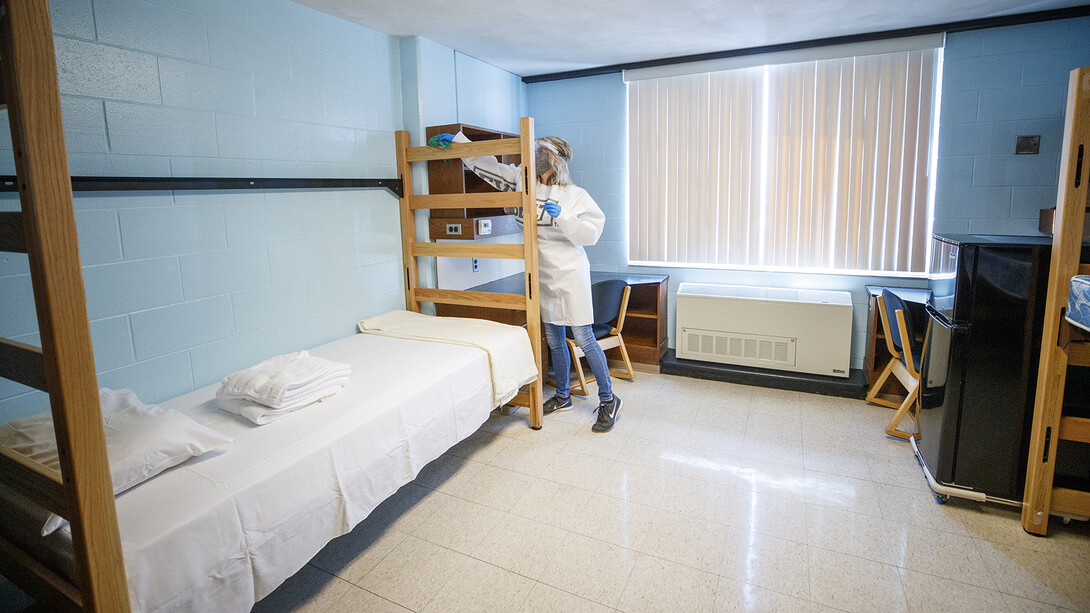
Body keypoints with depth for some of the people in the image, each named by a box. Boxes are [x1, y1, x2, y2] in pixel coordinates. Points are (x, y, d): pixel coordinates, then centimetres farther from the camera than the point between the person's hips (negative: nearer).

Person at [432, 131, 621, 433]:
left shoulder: (575, 195, -11)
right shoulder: (522, 180, 4)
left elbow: (591, 233, -15)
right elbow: (487, 165, 9)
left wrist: (562, 216, -26)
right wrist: (457, 141, 8)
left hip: (570, 275, -6)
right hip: (544, 277, 6)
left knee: (584, 339, -3)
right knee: (554, 340, 15)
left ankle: (608, 400, 12)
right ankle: (563, 396, 32)